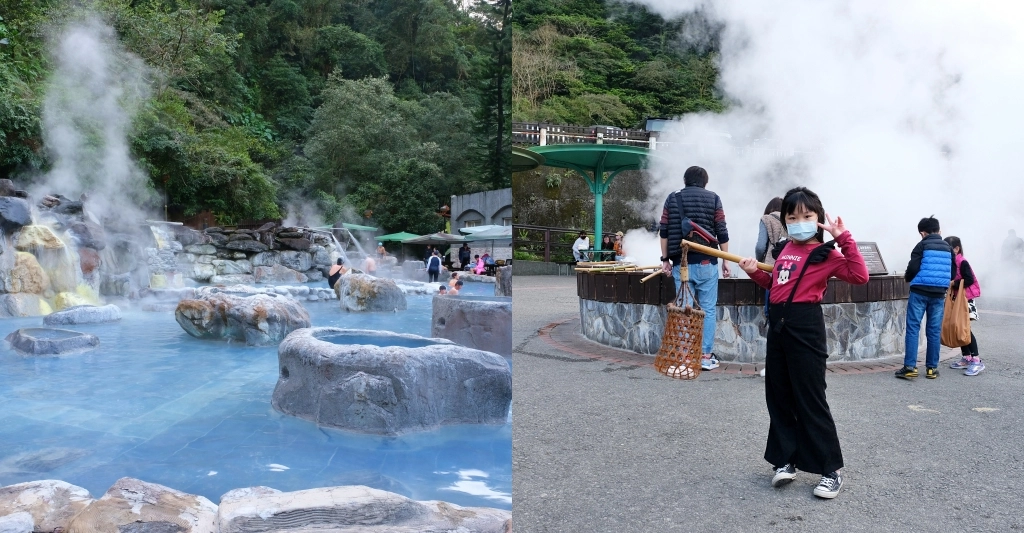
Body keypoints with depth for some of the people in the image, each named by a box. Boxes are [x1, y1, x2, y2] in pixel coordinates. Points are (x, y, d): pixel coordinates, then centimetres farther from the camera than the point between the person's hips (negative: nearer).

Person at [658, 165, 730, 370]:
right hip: (706, 262, -1)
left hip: (680, 262, 2)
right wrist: (725, 260, 8)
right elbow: (722, 233, 0)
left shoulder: (672, 198, 8)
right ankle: (706, 356, 5)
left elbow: (664, 232, 4)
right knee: (708, 309, 4)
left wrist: (665, 258, 11)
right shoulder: (713, 198, 4)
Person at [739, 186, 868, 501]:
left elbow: (859, 276, -21)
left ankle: (832, 469, 10)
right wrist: (755, 272, 10)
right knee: (779, 397, 12)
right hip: (778, 323, 7)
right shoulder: (786, 249, 14)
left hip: (805, 326, -7)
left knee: (810, 401, -2)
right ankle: (786, 460, 24)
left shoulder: (825, 253, -6)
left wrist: (844, 238, -18)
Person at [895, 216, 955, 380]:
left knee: (913, 328, -2)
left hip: (919, 292, -4)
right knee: (934, 331, 8)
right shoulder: (948, 248, 11)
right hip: (938, 294, 4)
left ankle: (910, 367, -7)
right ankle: (932, 368, 11)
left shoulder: (922, 246, -4)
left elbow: (913, 268, -12)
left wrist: (907, 277, 8)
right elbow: (953, 274, 14)